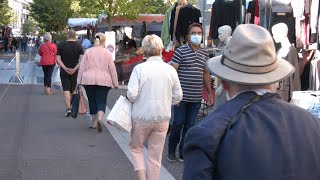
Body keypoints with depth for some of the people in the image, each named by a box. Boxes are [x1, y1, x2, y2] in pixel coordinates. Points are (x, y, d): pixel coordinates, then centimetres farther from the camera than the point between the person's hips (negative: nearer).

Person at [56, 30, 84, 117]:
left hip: (64, 71, -1)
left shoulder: (61, 45, -1)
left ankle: (68, 108, -22)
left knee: (66, 90, -5)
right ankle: (70, 106, 29)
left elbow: (58, 59, -8)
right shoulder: (79, 46, -2)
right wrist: (74, 69, -14)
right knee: (72, 90, 16)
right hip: (75, 72, 1)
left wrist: (65, 68, -13)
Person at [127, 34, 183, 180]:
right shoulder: (170, 70, -4)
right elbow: (178, 96, 1)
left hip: (142, 117, -2)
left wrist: (129, 97, 4)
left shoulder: (139, 68, -13)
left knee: (135, 147, 19)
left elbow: (131, 94, -18)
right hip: (162, 117, 2)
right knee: (156, 156, 11)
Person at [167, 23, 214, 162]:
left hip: (196, 98, 5)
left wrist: (210, 93, 17)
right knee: (178, 123, 2)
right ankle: (171, 151, 19)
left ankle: (183, 153, 16)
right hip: (182, 96, -5)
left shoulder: (205, 54, 12)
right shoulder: (180, 51, -5)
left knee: (190, 125, 8)